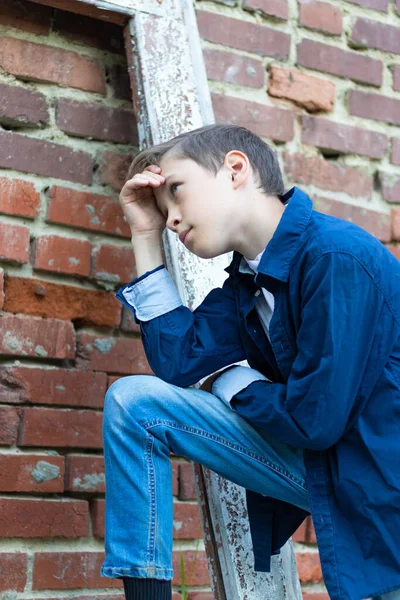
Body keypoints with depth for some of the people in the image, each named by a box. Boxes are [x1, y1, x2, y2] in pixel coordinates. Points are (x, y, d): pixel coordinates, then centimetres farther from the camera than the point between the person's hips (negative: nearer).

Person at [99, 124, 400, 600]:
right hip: (311, 465, 8)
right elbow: (179, 362, -1)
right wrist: (145, 236, 0)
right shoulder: (249, 279, 6)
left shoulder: (338, 257, -21)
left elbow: (314, 419, -23)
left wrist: (230, 383, -3)